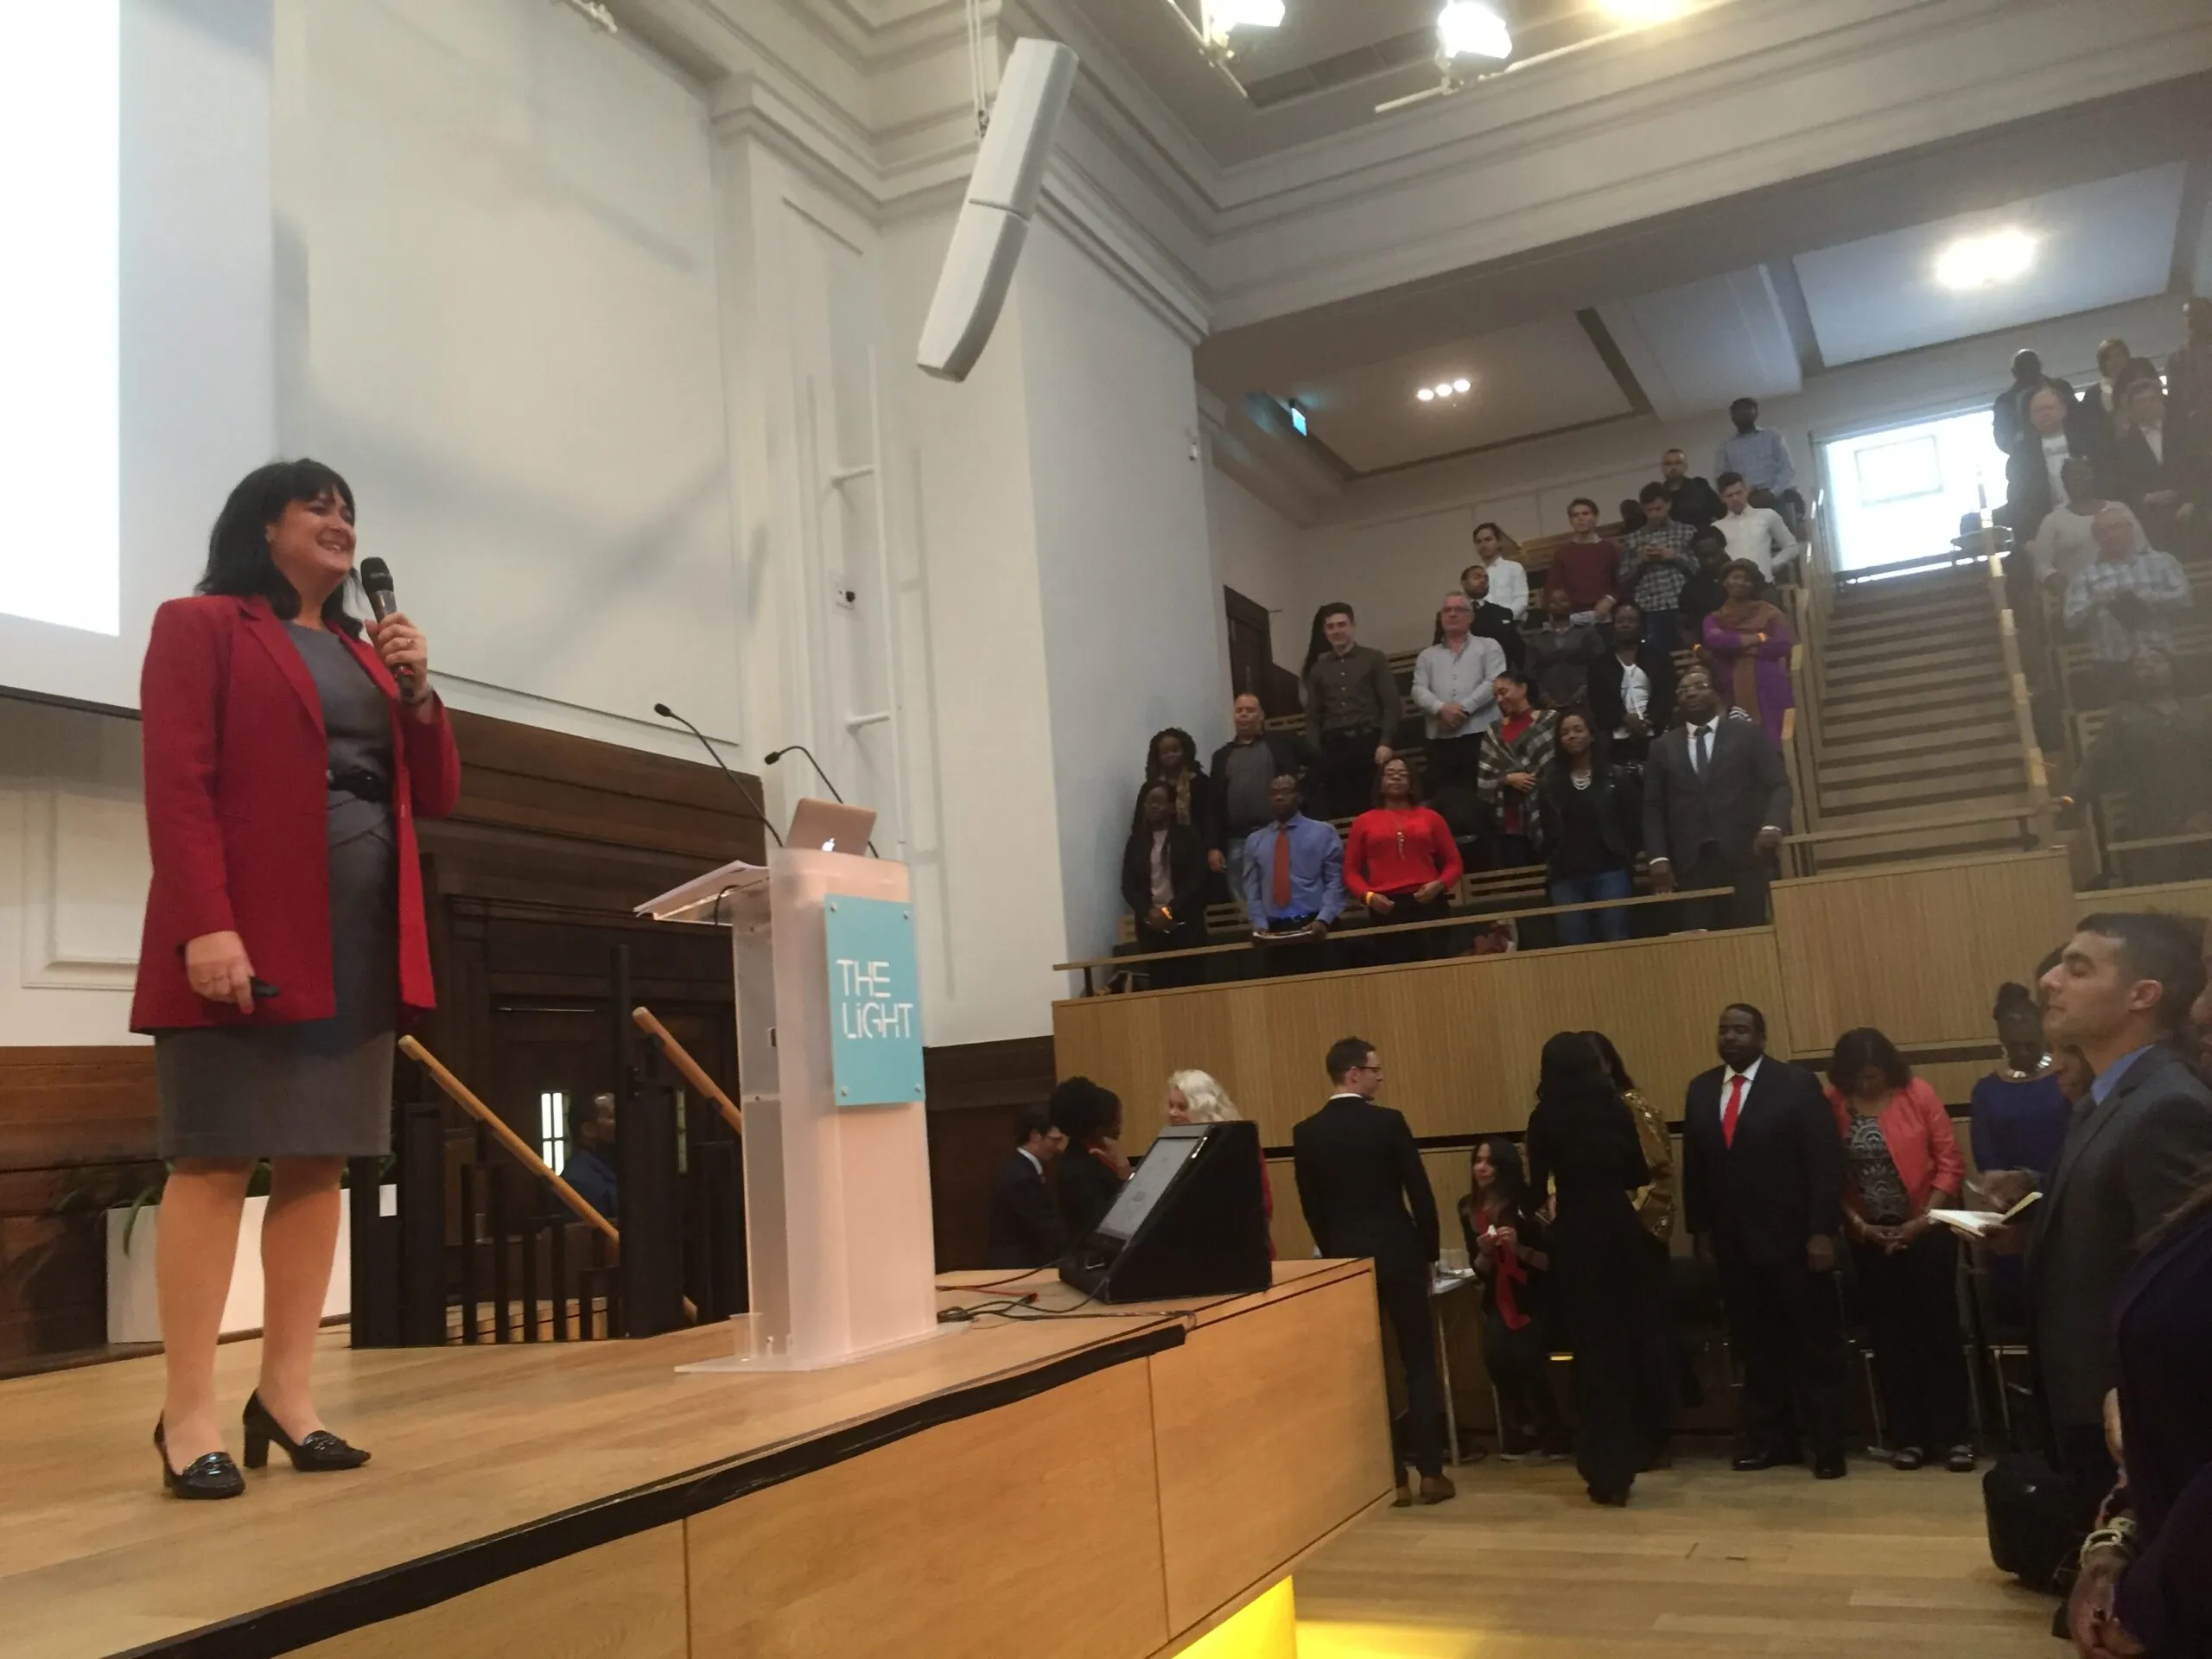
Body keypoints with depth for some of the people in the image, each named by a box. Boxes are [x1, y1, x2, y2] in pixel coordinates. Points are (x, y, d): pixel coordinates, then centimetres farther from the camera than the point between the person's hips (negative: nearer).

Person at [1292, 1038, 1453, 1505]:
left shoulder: (1306, 1133, -1)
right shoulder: (1388, 1122, -10)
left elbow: (1311, 1206, 4)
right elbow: (1420, 1193, -7)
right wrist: (1429, 1251, 6)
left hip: (1345, 1259, 3)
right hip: (1399, 1255, -2)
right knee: (1420, 1363, 8)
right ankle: (1430, 1471, 10)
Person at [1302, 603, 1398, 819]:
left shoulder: (1374, 659, 9)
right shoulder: (1318, 669, 17)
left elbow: (1391, 704, 2)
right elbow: (1313, 716, 16)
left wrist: (1385, 743, -9)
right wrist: (1315, 752, 3)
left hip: (1368, 742, -2)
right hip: (1333, 747, 2)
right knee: (1338, 810, -3)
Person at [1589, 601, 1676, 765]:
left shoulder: (1658, 654, 10)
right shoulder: (1601, 662, 12)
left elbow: (1668, 691, 3)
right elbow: (1597, 701, 4)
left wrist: (1650, 720, -11)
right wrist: (1625, 718, -10)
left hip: (1655, 733, 0)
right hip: (1619, 737, 0)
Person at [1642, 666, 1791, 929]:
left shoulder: (1748, 734, 11)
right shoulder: (1663, 748, 16)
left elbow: (1778, 786, 5)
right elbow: (1653, 807, 12)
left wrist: (1772, 825, -15)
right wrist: (1659, 857, -1)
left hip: (1743, 857, -1)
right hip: (1690, 863, 1)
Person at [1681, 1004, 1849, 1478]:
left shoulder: (1798, 1084, -5)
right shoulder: (1701, 1089, 10)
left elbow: (1825, 1161, -9)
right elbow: (1694, 1164, 13)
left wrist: (1822, 1231, -14)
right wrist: (1699, 1226, 9)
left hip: (1792, 1238, -4)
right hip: (1733, 1242, 4)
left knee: (1814, 1346, 5)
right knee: (1755, 1347, 9)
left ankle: (1827, 1445, 14)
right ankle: (1772, 1439, 20)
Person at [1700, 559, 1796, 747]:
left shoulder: (1769, 612, 16)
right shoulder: (1714, 619, 19)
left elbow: (1784, 645, -2)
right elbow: (1714, 641, -6)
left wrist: (1735, 647, -1)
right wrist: (1757, 638, -4)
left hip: (1769, 688, 0)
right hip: (1734, 692, 0)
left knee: (1772, 741, -16)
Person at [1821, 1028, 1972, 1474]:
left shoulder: (1916, 1093, -8)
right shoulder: (1833, 1106, -7)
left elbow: (1950, 1163, -6)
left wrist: (1923, 1220, -11)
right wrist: (1856, 1223, -9)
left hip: (1927, 1232, -1)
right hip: (1870, 1238, 1)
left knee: (1939, 1331, 2)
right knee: (1890, 1336, 7)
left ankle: (1953, 1435, 10)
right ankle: (1907, 1437, 15)